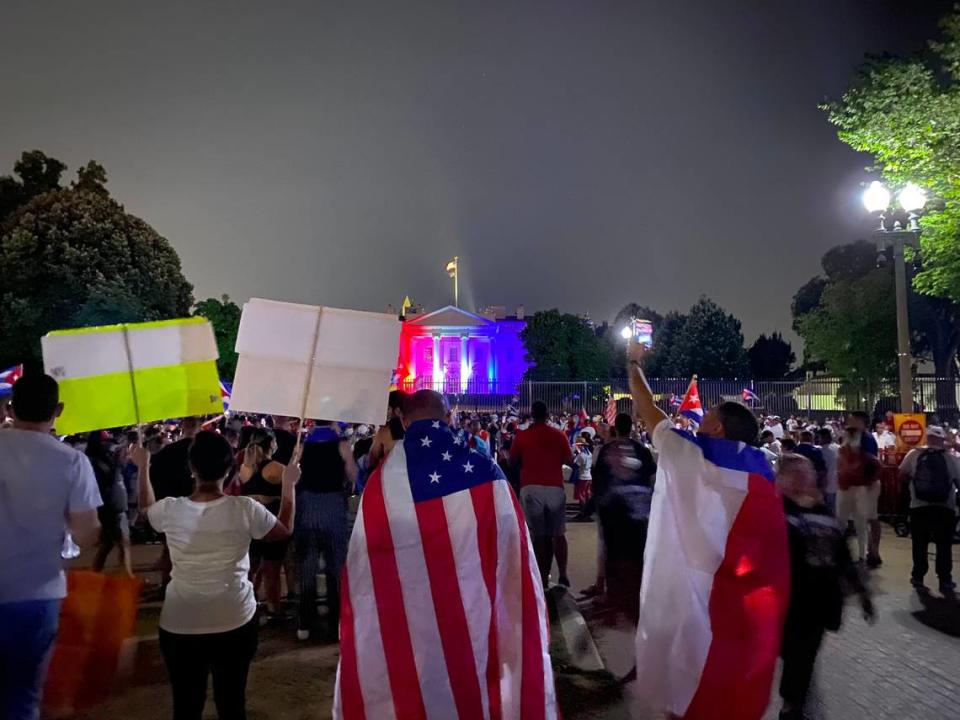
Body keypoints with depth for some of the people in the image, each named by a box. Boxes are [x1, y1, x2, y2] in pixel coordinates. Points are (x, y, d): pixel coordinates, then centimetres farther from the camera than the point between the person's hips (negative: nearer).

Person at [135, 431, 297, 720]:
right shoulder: (245, 509, -14)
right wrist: (288, 484, 16)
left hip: (180, 625, 1)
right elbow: (285, 530, 5)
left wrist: (143, 467, 30)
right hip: (234, 623, -1)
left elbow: (146, 508, 17)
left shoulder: (170, 510, -9)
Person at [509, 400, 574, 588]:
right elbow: (569, 461, 5)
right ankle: (562, 575, 2)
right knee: (558, 534, 11)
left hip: (531, 488, 0)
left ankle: (543, 578, 6)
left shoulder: (522, 436, -1)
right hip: (555, 488, 1)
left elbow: (513, 464, 4)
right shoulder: (559, 435, 1)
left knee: (538, 535, 6)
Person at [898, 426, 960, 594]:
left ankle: (918, 577, 18)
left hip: (919, 507, 0)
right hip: (945, 509, 0)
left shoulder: (914, 454, -3)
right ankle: (945, 581, 12)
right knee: (944, 546, 10)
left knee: (920, 545, 13)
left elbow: (902, 477, 1)